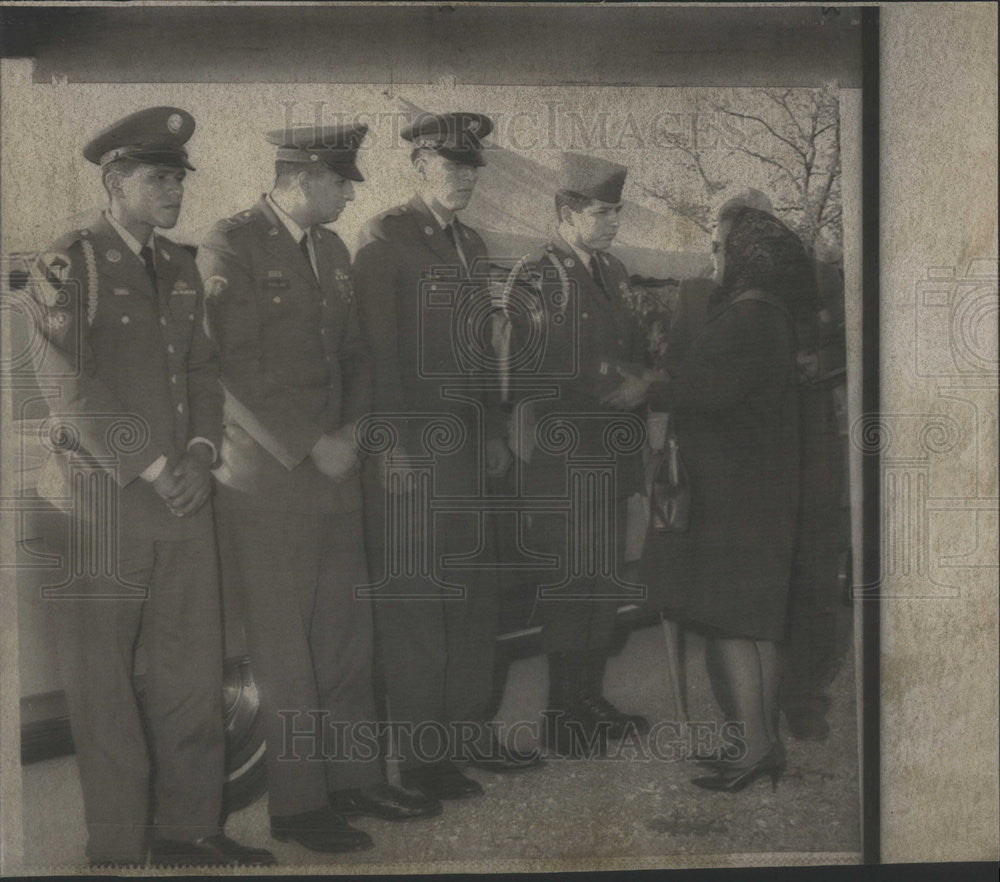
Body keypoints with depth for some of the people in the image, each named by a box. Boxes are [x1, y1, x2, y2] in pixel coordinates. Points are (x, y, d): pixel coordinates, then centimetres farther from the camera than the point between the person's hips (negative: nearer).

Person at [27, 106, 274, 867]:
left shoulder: (181, 269, 15)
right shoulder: (68, 266, -5)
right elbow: (68, 385, -13)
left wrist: (201, 452, -1)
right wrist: (150, 468, -14)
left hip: (181, 495, 6)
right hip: (99, 500, -6)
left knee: (194, 669, 10)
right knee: (102, 684, 5)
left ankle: (189, 830, 23)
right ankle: (116, 847, 18)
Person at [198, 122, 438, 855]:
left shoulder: (332, 249, 14)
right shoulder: (230, 246, -10)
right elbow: (239, 369, -15)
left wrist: (352, 430, 1)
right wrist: (309, 447, -14)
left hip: (335, 473, 7)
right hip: (270, 479, -7)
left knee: (347, 637, 13)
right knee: (283, 651, 3)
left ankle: (355, 776, 27)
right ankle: (295, 802, 15)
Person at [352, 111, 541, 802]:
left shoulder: (472, 243, 17)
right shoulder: (385, 237, -7)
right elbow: (380, 348, -12)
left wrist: (495, 431, 14)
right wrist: (393, 445, -15)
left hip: (470, 443, 8)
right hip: (411, 442, -8)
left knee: (475, 596, 13)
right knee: (415, 605, 1)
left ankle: (470, 731, 26)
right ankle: (421, 756, 11)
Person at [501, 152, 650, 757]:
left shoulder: (614, 271, 14)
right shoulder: (534, 277, -10)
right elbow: (529, 371, -15)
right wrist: (609, 390, -16)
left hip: (611, 452, 8)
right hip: (561, 454, -8)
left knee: (605, 580, 14)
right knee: (568, 584, -1)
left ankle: (592, 699, 27)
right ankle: (563, 715, 12)